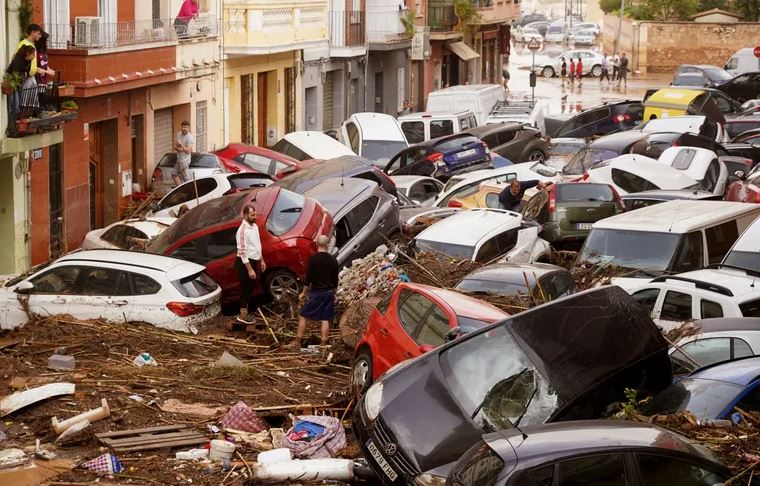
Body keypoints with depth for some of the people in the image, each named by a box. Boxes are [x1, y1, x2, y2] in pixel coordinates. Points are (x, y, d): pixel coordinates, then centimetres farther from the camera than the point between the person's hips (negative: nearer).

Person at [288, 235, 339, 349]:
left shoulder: (313, 259, -12)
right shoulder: (333, 260, 1)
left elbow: (308, 278, -10)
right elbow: (335, 280, 8)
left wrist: (303, 292, 1)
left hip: (315, 292, -4)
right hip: (329, 293, 4)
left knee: (303, 316, 5)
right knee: (325, 319, 7)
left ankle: (297, 342, 5)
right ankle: (323, 343, 6)